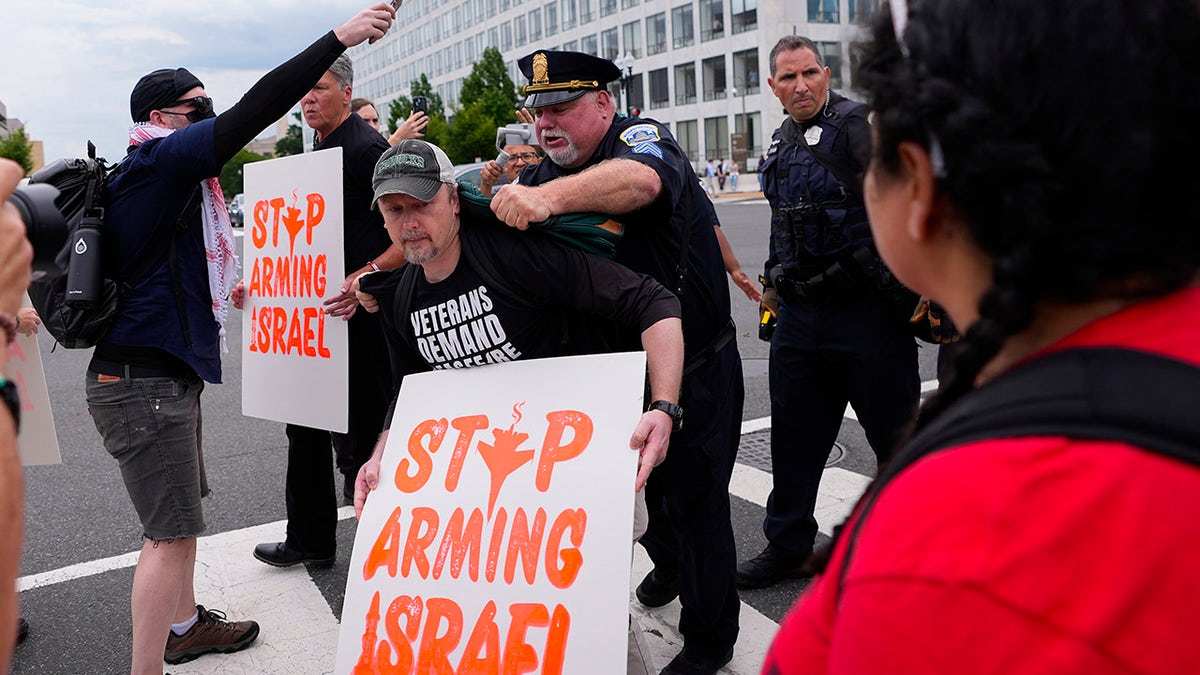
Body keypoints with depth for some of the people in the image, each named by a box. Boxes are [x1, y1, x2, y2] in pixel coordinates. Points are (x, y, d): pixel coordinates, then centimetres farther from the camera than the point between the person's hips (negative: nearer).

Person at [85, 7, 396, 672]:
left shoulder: (162, 177, 16)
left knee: (178, 518, 21)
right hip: (143, 381, -10)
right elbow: (249, 115, -26)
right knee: (171, 531, -5)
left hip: (166, 373, 10)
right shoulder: (156, 160, -14)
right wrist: (339, 37, -27)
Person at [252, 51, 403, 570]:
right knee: (305, 428, 16)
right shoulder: (318, 153, 17)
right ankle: (310, 540, 31)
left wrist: (368, 276, -32)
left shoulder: (365, 148, -12)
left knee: (358, 439, -2)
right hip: (315, 313, 10)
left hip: (361, 316, -10)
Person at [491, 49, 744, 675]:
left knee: (692, 499, 3)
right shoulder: (540, 176, 3)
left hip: (695, 370, -6)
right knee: (639, 483, 23)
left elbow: (639, 179, -42)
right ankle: (669, 565, 53)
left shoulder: (642, 136, -17)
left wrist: (548, 197, -58)